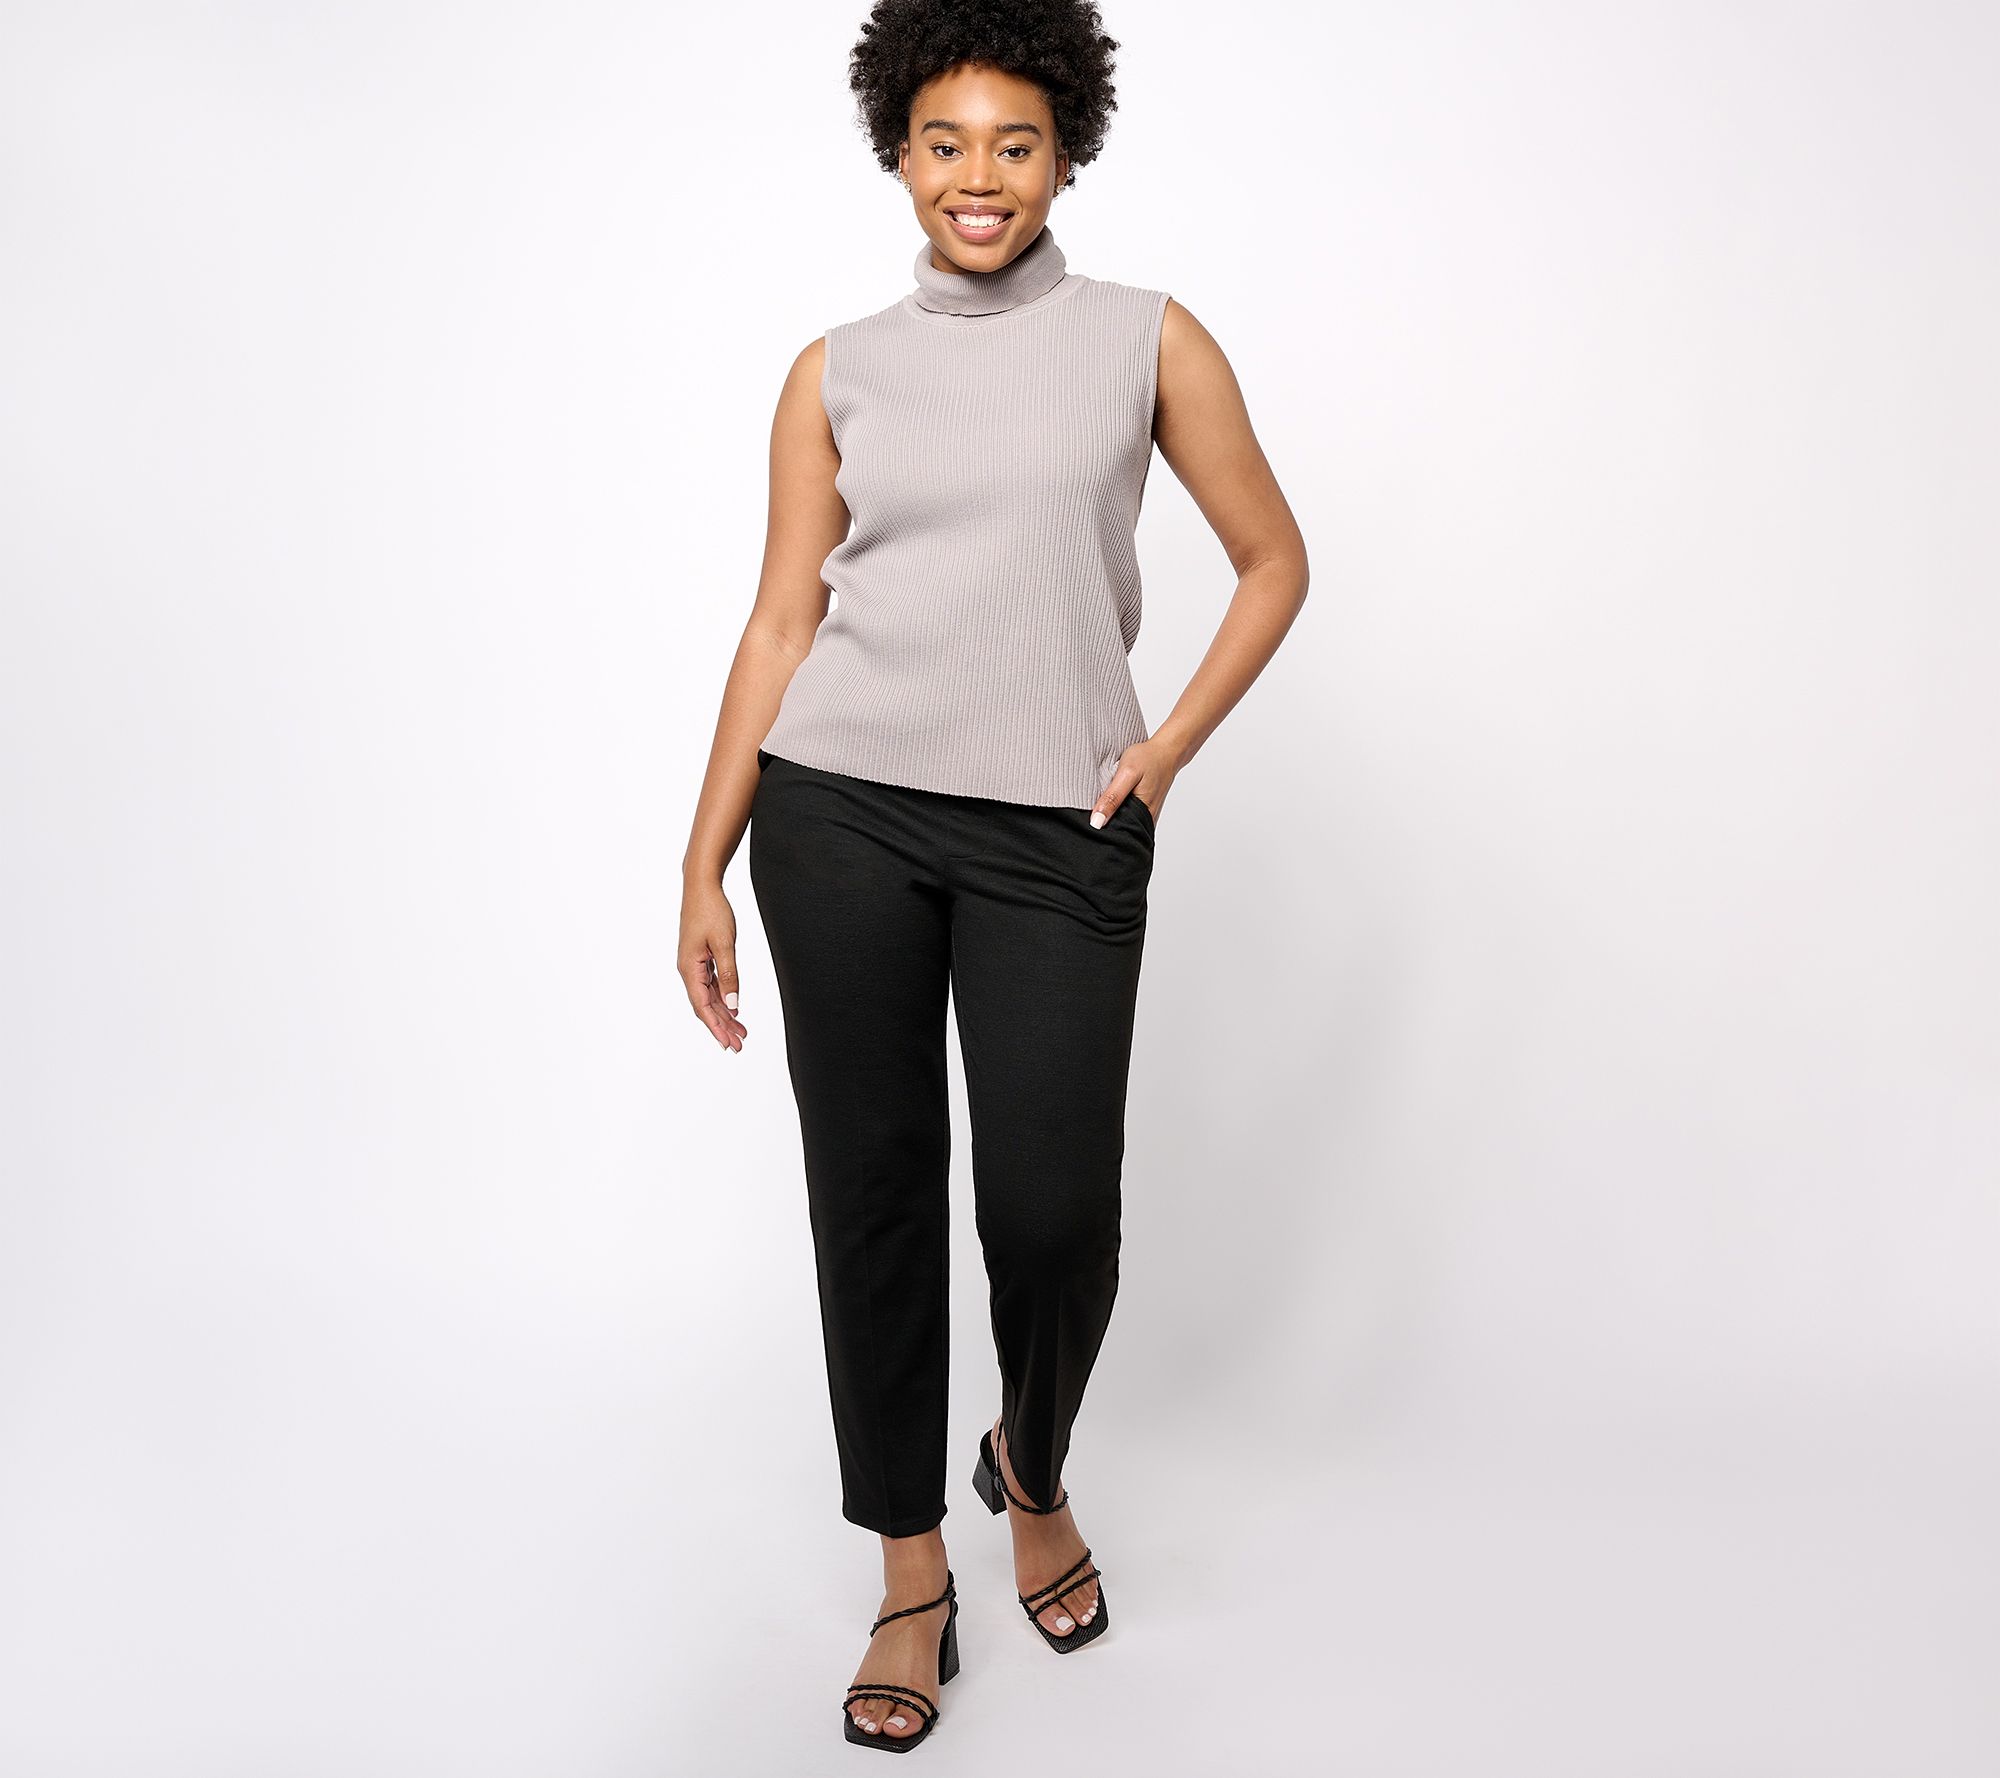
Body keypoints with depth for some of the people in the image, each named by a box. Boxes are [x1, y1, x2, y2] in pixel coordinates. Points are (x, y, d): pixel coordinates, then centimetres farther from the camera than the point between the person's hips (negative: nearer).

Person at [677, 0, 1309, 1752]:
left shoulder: (1147, 340, 6)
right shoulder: (838, 374, 9)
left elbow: (1275, 564, 10)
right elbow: (781, 624, 8)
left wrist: (1168, 754, -1)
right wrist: (705, 866, 4)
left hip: (1059, 831, -1)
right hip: (841, 811, 2)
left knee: (1054, 1205, -5)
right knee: (871, 1191, 4)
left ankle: (1035, 1467, 30)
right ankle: (912, 1575, 22)